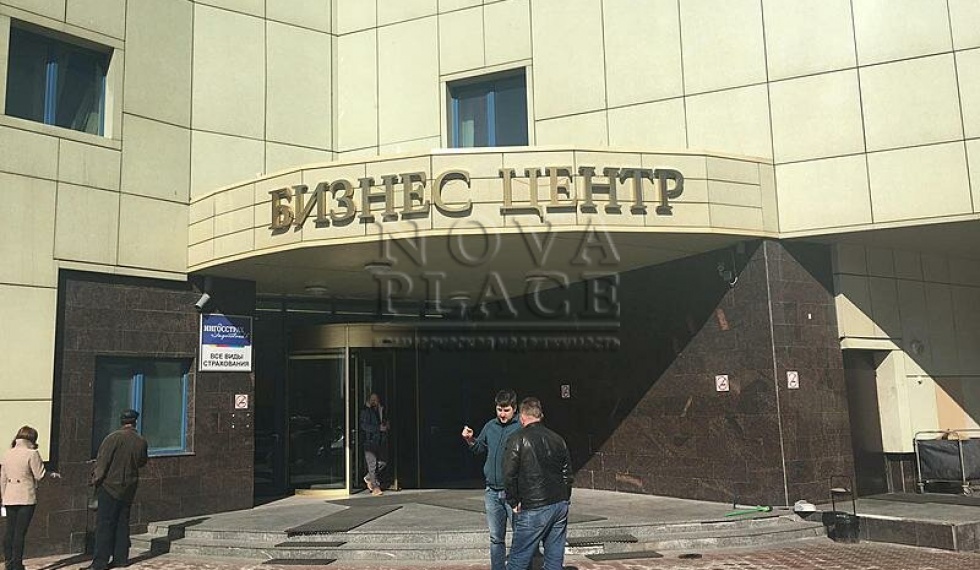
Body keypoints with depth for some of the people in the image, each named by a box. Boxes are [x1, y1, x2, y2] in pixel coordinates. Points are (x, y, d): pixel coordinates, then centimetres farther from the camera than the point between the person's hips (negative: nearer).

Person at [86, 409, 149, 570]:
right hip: (129, 488, 5)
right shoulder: (141, 441, 0)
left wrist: (96, 479, 0)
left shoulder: (113, 438, -13)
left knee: (104, 524, -1)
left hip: (110, 486, -4)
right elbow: (142, 462, 12)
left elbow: (102, 460, -11)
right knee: (122, 522, 13)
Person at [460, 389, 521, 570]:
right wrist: (470, 440, 3)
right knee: (496, 538, 14)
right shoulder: (490, 426, 7)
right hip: (492, 491, 5)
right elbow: (479, 448, 21)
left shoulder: (522, 428, -10)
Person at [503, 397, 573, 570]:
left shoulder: (517, 440, -7)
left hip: (534, 509, -5)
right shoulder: (558, 439, 11)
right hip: (560, 506, 6)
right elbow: (567, 474, 14)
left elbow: (509, 476, -12)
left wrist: (514, 503, -1)